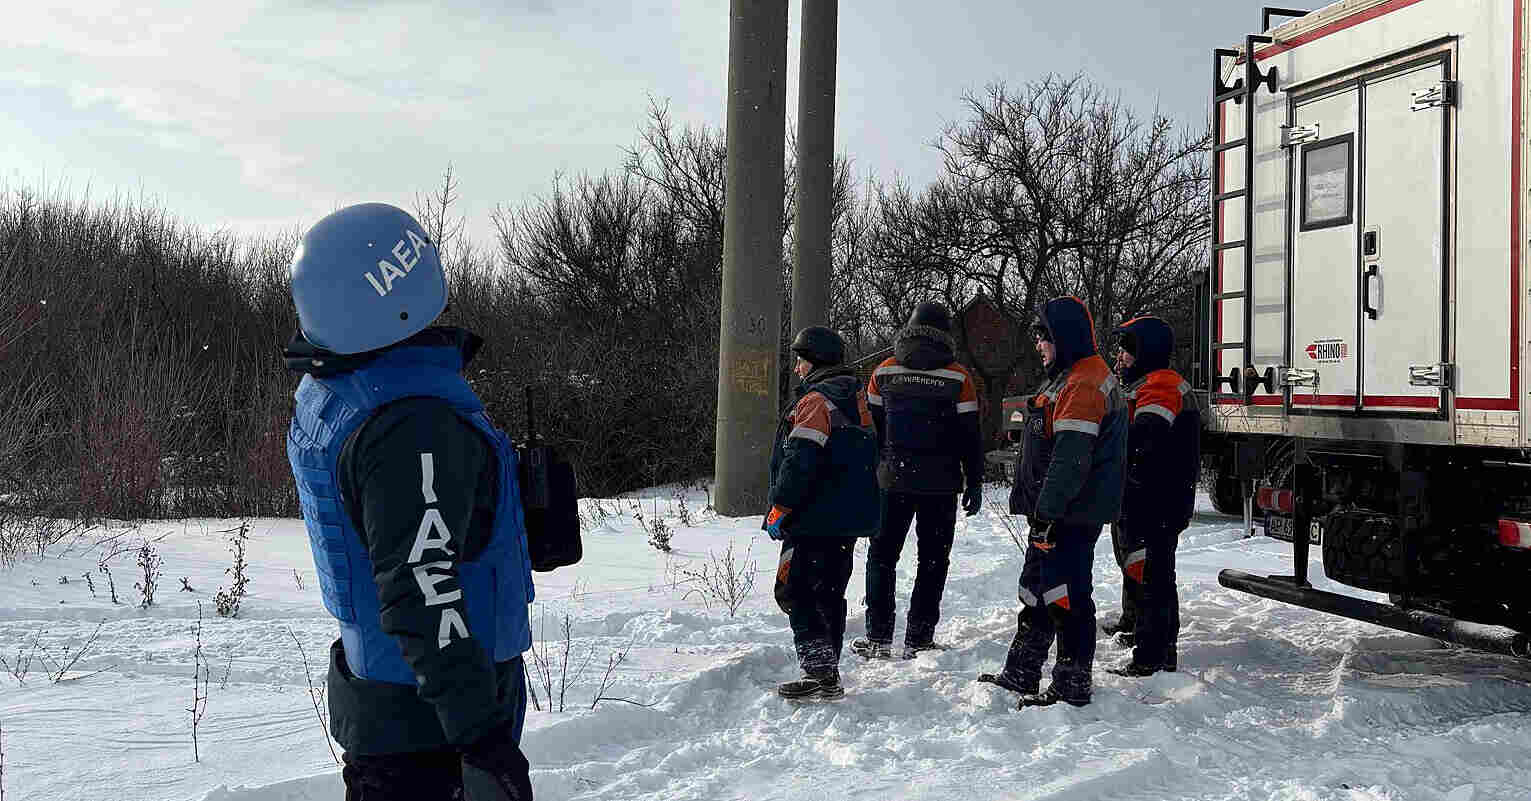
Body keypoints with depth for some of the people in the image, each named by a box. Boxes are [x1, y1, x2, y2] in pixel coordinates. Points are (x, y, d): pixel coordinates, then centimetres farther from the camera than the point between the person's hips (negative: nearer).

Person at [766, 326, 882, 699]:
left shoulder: (816, 400, -14)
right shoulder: (856, 398, 16)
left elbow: (800, 462, -21)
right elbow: (868, 455, 22)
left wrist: (779, 510, -15)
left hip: (814, 520, -10)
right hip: (850, 519, 10)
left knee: (796, 592, -5)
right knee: (829, 594, 15)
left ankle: (820, 671, -10)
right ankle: (827, 674, 20)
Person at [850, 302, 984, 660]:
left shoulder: (884, 372, 0)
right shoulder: (958, 379, -6)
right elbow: (970, 438, -4)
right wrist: (975, 483, 4)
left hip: (892, 480, 1)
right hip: (940, 484, -1)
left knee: (882, 556, 11)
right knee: (933, 560, 9)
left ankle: (878, 637, 9)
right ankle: (918, 639, 8)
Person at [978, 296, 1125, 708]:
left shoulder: (1084, 383, -18)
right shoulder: (1067, 378, 18)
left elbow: (1070, 456, -25)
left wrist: (1047, 510, -26)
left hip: (1070, 516, -11)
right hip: (1053, 511, 11)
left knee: (1065, 596, -5)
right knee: (1036, 590, 17)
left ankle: (1072, 685, 3)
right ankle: (1020, 674, 27)